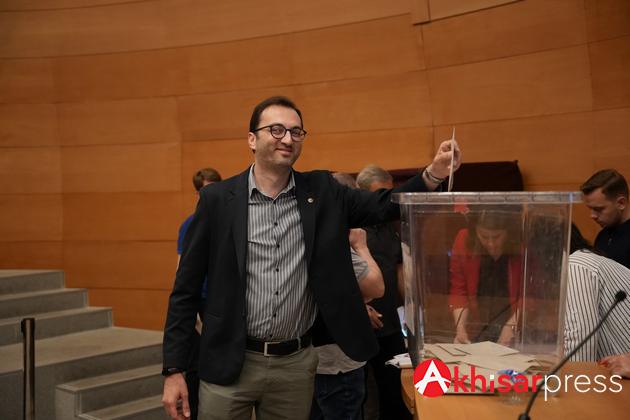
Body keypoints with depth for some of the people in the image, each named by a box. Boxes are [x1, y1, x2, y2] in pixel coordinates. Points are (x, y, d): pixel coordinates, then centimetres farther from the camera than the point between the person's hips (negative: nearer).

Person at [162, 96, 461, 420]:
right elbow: (186, 288, -3)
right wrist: (174, 369, -6)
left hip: (297, 363, 2)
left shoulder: (320, 191, 3)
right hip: (230, 363, -2)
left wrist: (432, 174, -21)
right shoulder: (218, 198, -4)